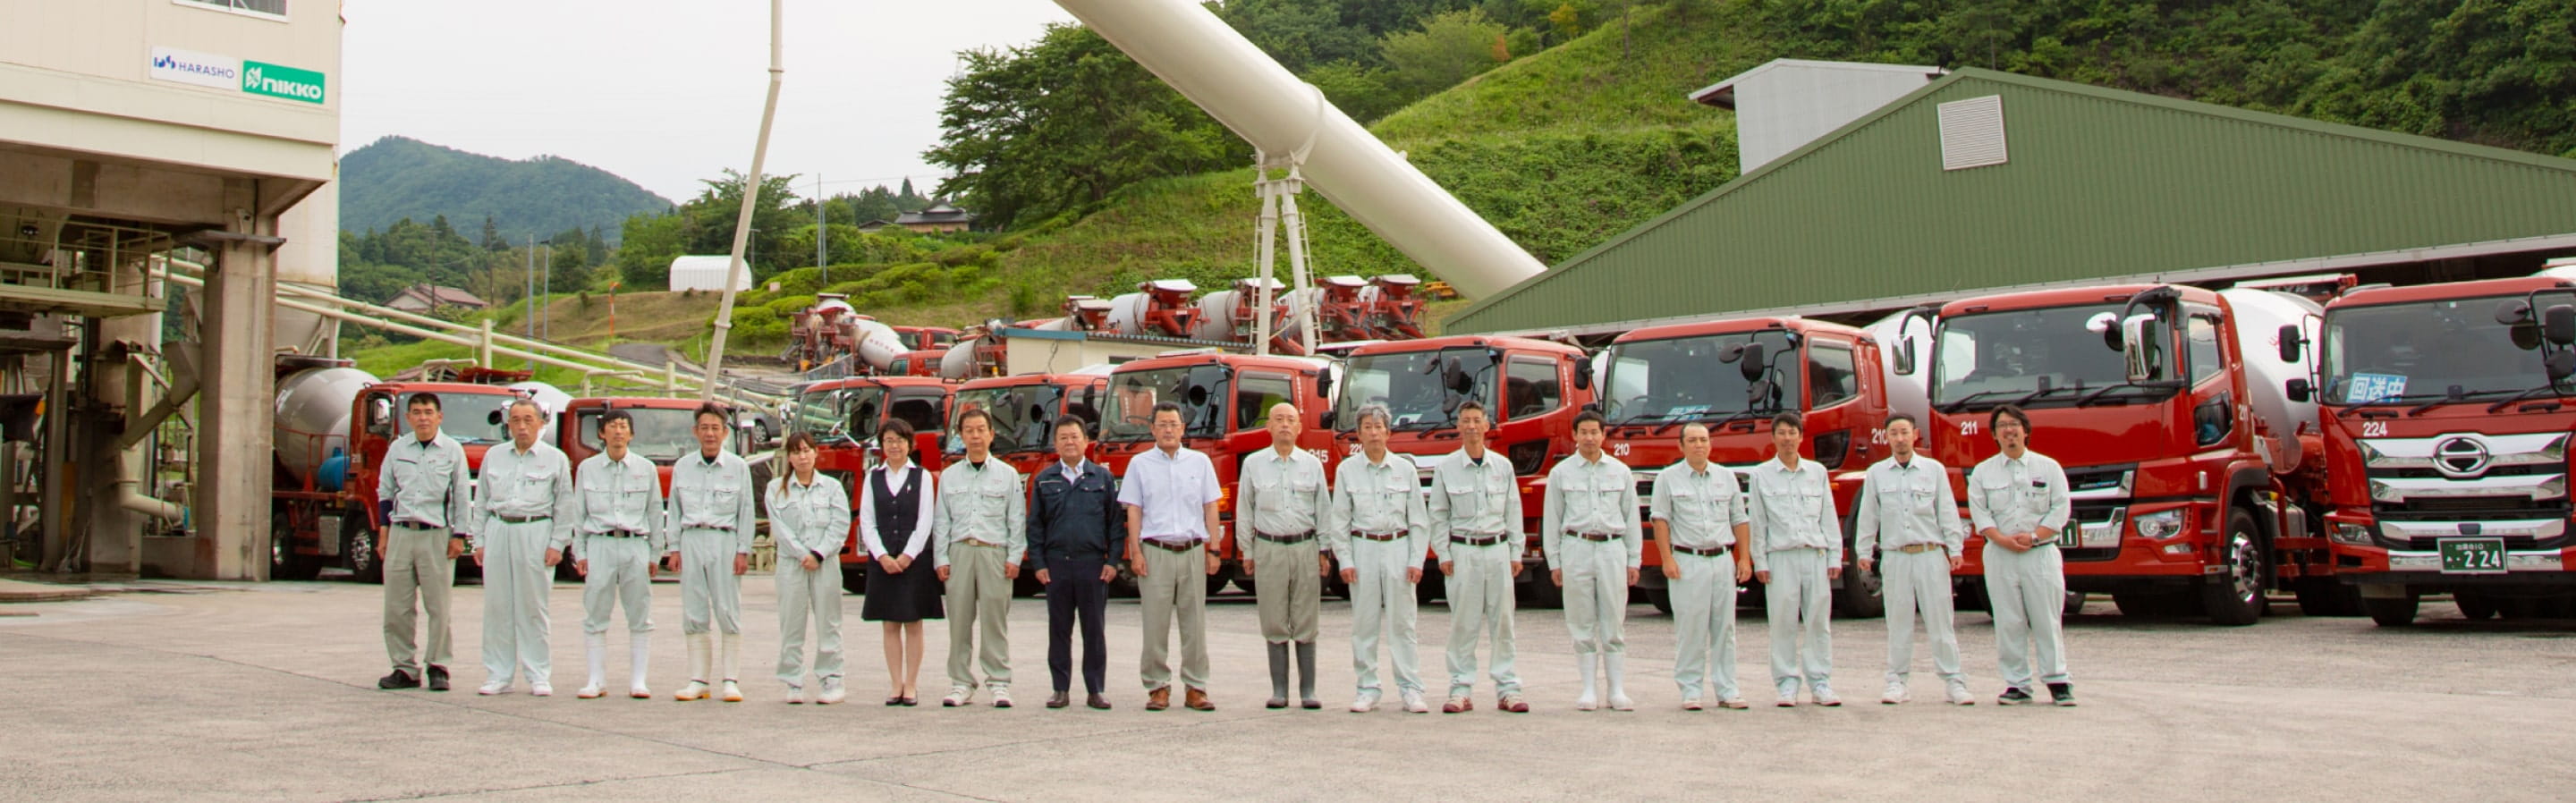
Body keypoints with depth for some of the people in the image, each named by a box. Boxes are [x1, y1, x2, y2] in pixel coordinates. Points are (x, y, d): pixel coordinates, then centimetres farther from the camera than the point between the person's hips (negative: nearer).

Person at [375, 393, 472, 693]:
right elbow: (385, 492, 16)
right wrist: (383, 533, 9)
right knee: (397, 608, 3)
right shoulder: (397, 449, 10)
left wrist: (458, 536, -3)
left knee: (438, 606, -1)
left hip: (436, 535, -3)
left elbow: (462, 497, 3)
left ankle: (438, 667, 7)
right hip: (400, 533, 3)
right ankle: (405, 668, 11)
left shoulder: (453, 451, 3)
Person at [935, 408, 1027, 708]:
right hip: (959, 551, 2)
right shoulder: (949, 476, 14)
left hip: (994, 551, -2)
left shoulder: (1007, 475, 9)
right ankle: (961, 683, 9)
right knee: (959, 620, 2)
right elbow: (942, 521, 11)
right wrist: (940, 558, 3)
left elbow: (1017, 520, 6)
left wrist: (1014, 557, -3)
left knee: (995, 621, -2)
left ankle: (999, 683, 3)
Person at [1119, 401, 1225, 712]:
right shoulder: (1140, 464, 7)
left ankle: (1196, 688, 8)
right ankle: (1158, 687, 6)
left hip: (1193, 551, 1)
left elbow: (1210, 509, 10)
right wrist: (1136, 552, -5)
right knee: (1156, 624, -1)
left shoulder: (1200, 462, 11)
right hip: (1155, 552, -1)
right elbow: (1133, 511, 4)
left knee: (1195, 623, 3)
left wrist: (1213, 551, 3)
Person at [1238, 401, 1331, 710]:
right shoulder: (1253, 464, 6)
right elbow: (1244, 512, 9)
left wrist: (1324, 551, 6)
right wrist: (1248, 552, 5)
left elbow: (1323, 510, 10)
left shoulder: (1312, 464, 8)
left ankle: (1308, 691, 6)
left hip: (1305, 548, 0)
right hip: (1269, 549, 0)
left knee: (1306, 624, 2)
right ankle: (1279, 690, 8)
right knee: (1274, 624, 2)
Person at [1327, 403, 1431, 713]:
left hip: (1398, 548, 0)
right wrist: (1345, 561, -4)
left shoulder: (1405, 468, 5)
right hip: (1363, 548, 0)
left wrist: (1416, 560, -2)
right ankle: (1368, 690, 9)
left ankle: (1411, 690, 4)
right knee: (1364, 624, 2)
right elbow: (1339, 521, 4)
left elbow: (1418, 519, 5)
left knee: (1403, 622, 0)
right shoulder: (1346, 470, 4)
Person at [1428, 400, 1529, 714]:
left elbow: (1513, 512, 10)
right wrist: (1443, 554, -3)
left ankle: (1507, 689, 8)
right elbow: (1438, 515, 4)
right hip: (1463, 550, -2)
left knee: (1502, 620, 3)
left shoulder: (1503, 466, 8)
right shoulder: (1445, 468, 3)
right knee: (1463, 623, -1)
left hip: (1498, 549, 2)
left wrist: (1515, 553, 6)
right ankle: (1461, 690, 4)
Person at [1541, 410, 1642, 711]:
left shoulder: (1621, 472, 10)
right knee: (1582, 625, 3)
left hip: (1612, 549, 1)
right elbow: (1551, 520, 6)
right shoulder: (1561, 473, 6)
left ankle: (1617, 690, 6)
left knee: (1614, 625, 1)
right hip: (1576, 548, -1)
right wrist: (1554, 562, 1)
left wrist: (1634, 560, 7)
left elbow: (1631, 517, 11)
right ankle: (1588, 690, 9)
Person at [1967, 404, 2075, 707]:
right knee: (2008, 622, 0)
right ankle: (2016, 684, 6)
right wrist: (2003, 539, -12)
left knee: (2047, 620, -2)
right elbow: (1979, 512, 2)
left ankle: (2057, 681, 6)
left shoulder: (2049, 467, 7)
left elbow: (2060, 509, 2)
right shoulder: (1982, 472, 10)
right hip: (2000, 556, 1)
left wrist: (2034, 536, -11)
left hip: (2041, 553, -1)